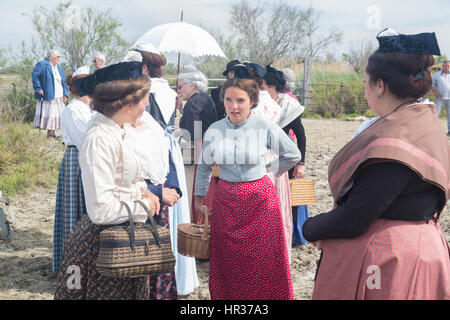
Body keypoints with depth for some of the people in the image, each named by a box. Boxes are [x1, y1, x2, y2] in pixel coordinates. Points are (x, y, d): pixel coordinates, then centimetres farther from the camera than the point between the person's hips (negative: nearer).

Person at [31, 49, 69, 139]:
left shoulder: (59, 68, 18)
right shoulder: (42, 64, -3)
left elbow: (64, 82, 19)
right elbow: (34, 75, -9)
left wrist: (65, 94, 9)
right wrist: (38, 88, -14)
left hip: (59, 97, 7)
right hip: (47, 96, -6)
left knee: (57, 115, 6)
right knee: (48, 114, -7)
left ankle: (54, 132, 13)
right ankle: (49, 133, -2)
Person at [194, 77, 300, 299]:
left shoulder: (265, 128, -8)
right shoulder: (214, 130, 1)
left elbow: (293, 155, 7)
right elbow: (204, 166, 15)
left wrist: (267, 169, 6)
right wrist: (199, 197, 16)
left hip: (260, 200, -2)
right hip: (226, 200, 3)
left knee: (263, 262, 3)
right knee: (228, 262, 10)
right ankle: (227, 296, 26)